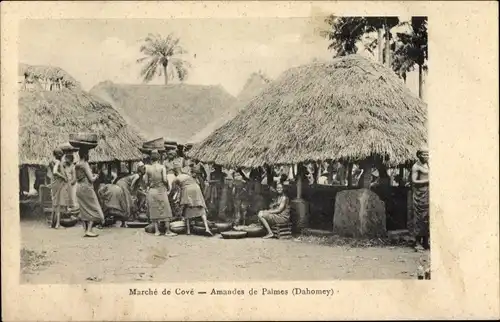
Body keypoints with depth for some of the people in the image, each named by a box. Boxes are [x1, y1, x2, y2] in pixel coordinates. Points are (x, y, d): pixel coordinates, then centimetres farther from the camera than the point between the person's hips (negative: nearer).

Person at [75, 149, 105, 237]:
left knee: (84, 210, 11)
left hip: (79, 187, 8)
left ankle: (86, 230, 11)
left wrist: (92, 175, 21)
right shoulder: (85, 164, -14)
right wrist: (95, 177, 6)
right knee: (93, 210, -2)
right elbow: (91, 179, -16)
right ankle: (89, 230, -11)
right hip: (86, 188, -8)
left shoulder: (77, 165, 10)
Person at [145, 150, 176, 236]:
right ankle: (168, 231, 3)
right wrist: (168, 186, 5)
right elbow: (165, 179, -12)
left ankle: (157, 231, 8)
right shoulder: (162, 167, -6)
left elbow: (146, 182, 2)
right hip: (161, 190, -2)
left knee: (154, 211, 9)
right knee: (165, 210, 4)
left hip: (151, 191, 3)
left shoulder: (148, 168, 1)